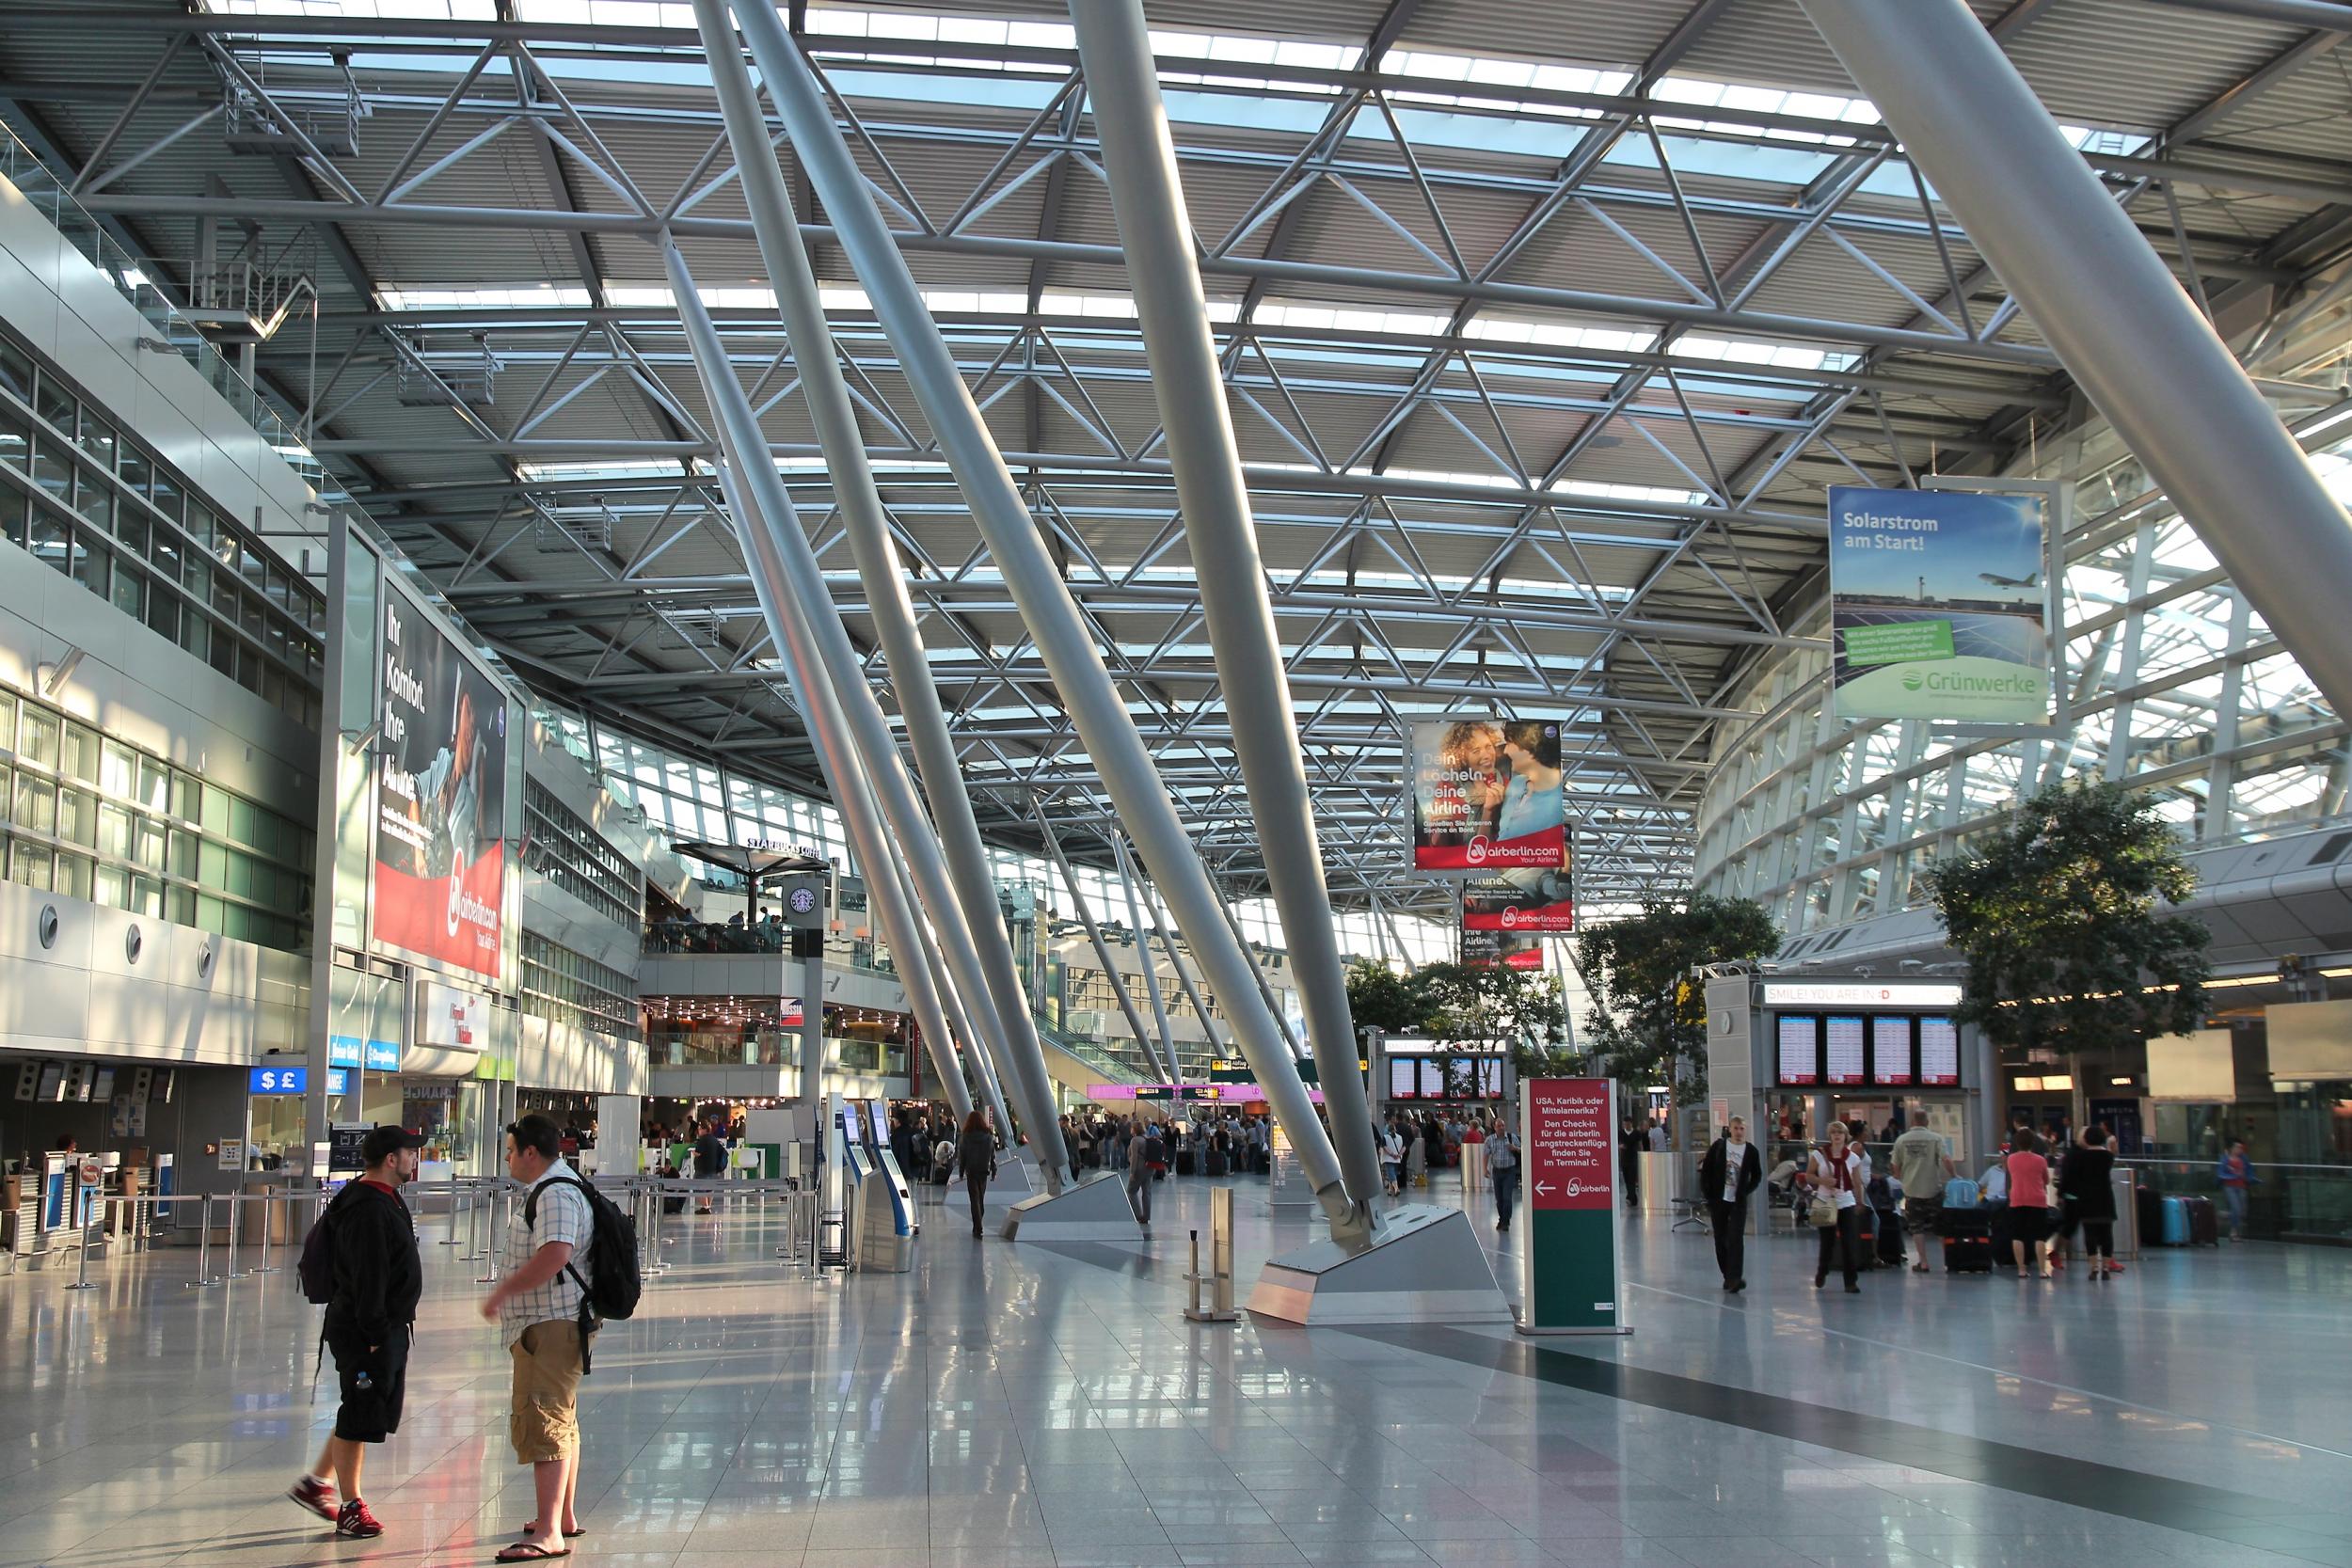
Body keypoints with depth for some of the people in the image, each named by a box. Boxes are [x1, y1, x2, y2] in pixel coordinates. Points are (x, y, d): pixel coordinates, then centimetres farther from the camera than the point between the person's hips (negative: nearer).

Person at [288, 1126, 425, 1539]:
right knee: (359, 1417, 0)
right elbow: (367, 1278, -23)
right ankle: (351, 1507, 10)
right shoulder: (369, 1210, -20)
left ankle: (315, 1483, 29)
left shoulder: (387, 1202, 14)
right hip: (366, 1332, -11)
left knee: (376, 1411, 17)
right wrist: (375, 1335, -22)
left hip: (389, 1327, 11)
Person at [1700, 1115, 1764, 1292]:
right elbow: (1705, 1170, 1)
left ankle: (1735, 1278, -13)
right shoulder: (1718, 1146, -3)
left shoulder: (1751, 1151, -3)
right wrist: (1708, 1193, -4)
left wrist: (1746, 1191, -2)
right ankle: (1728, 1276, 19)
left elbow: (1757, 1176, 10)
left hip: (1738, 1202, -1)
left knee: (1736, 1240, -11)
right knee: (1721, 1240, 7)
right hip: (1718, 1200, 1)